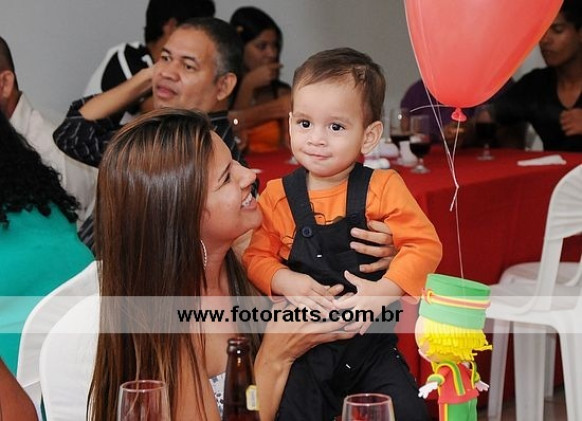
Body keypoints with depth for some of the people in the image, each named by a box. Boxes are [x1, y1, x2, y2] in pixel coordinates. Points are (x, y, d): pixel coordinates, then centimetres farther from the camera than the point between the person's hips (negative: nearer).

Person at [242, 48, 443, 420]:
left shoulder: (382, 188, -6)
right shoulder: (278, 197, 0)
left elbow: (424, 245, -10)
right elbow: (256, 256, 3)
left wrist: (382, 292, -22)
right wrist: (287, 283, -17)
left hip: (371, 343, 0)